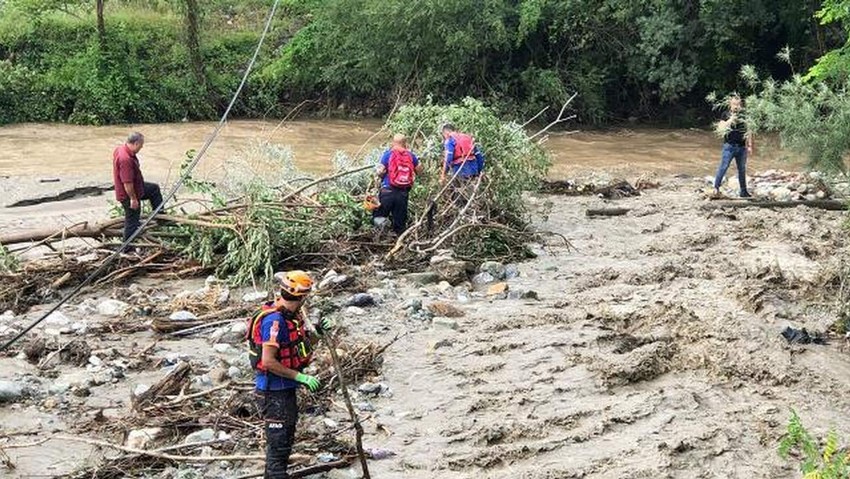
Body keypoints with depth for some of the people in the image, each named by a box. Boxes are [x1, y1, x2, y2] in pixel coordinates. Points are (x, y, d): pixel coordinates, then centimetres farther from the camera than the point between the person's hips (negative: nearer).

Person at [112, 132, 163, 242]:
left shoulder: (121, 149, -1)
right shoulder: (126, 159, -34)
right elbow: (127, 183, -32)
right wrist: (133, 199, -23)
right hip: (128, 195, -10)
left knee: (154, 188, 24)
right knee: (132, 220, 3)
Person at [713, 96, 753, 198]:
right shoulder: (726, 115, 2)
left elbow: (748, 132, 11)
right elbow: (720, 127, -6)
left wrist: (749, 146, 8)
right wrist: (730, 120, -18)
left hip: (741, 146, 3)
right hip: (729, 146, -3)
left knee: (742, 169, 10)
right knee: (723, 167, -8)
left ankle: (743, 191, 18)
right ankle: (716, 187, -2)